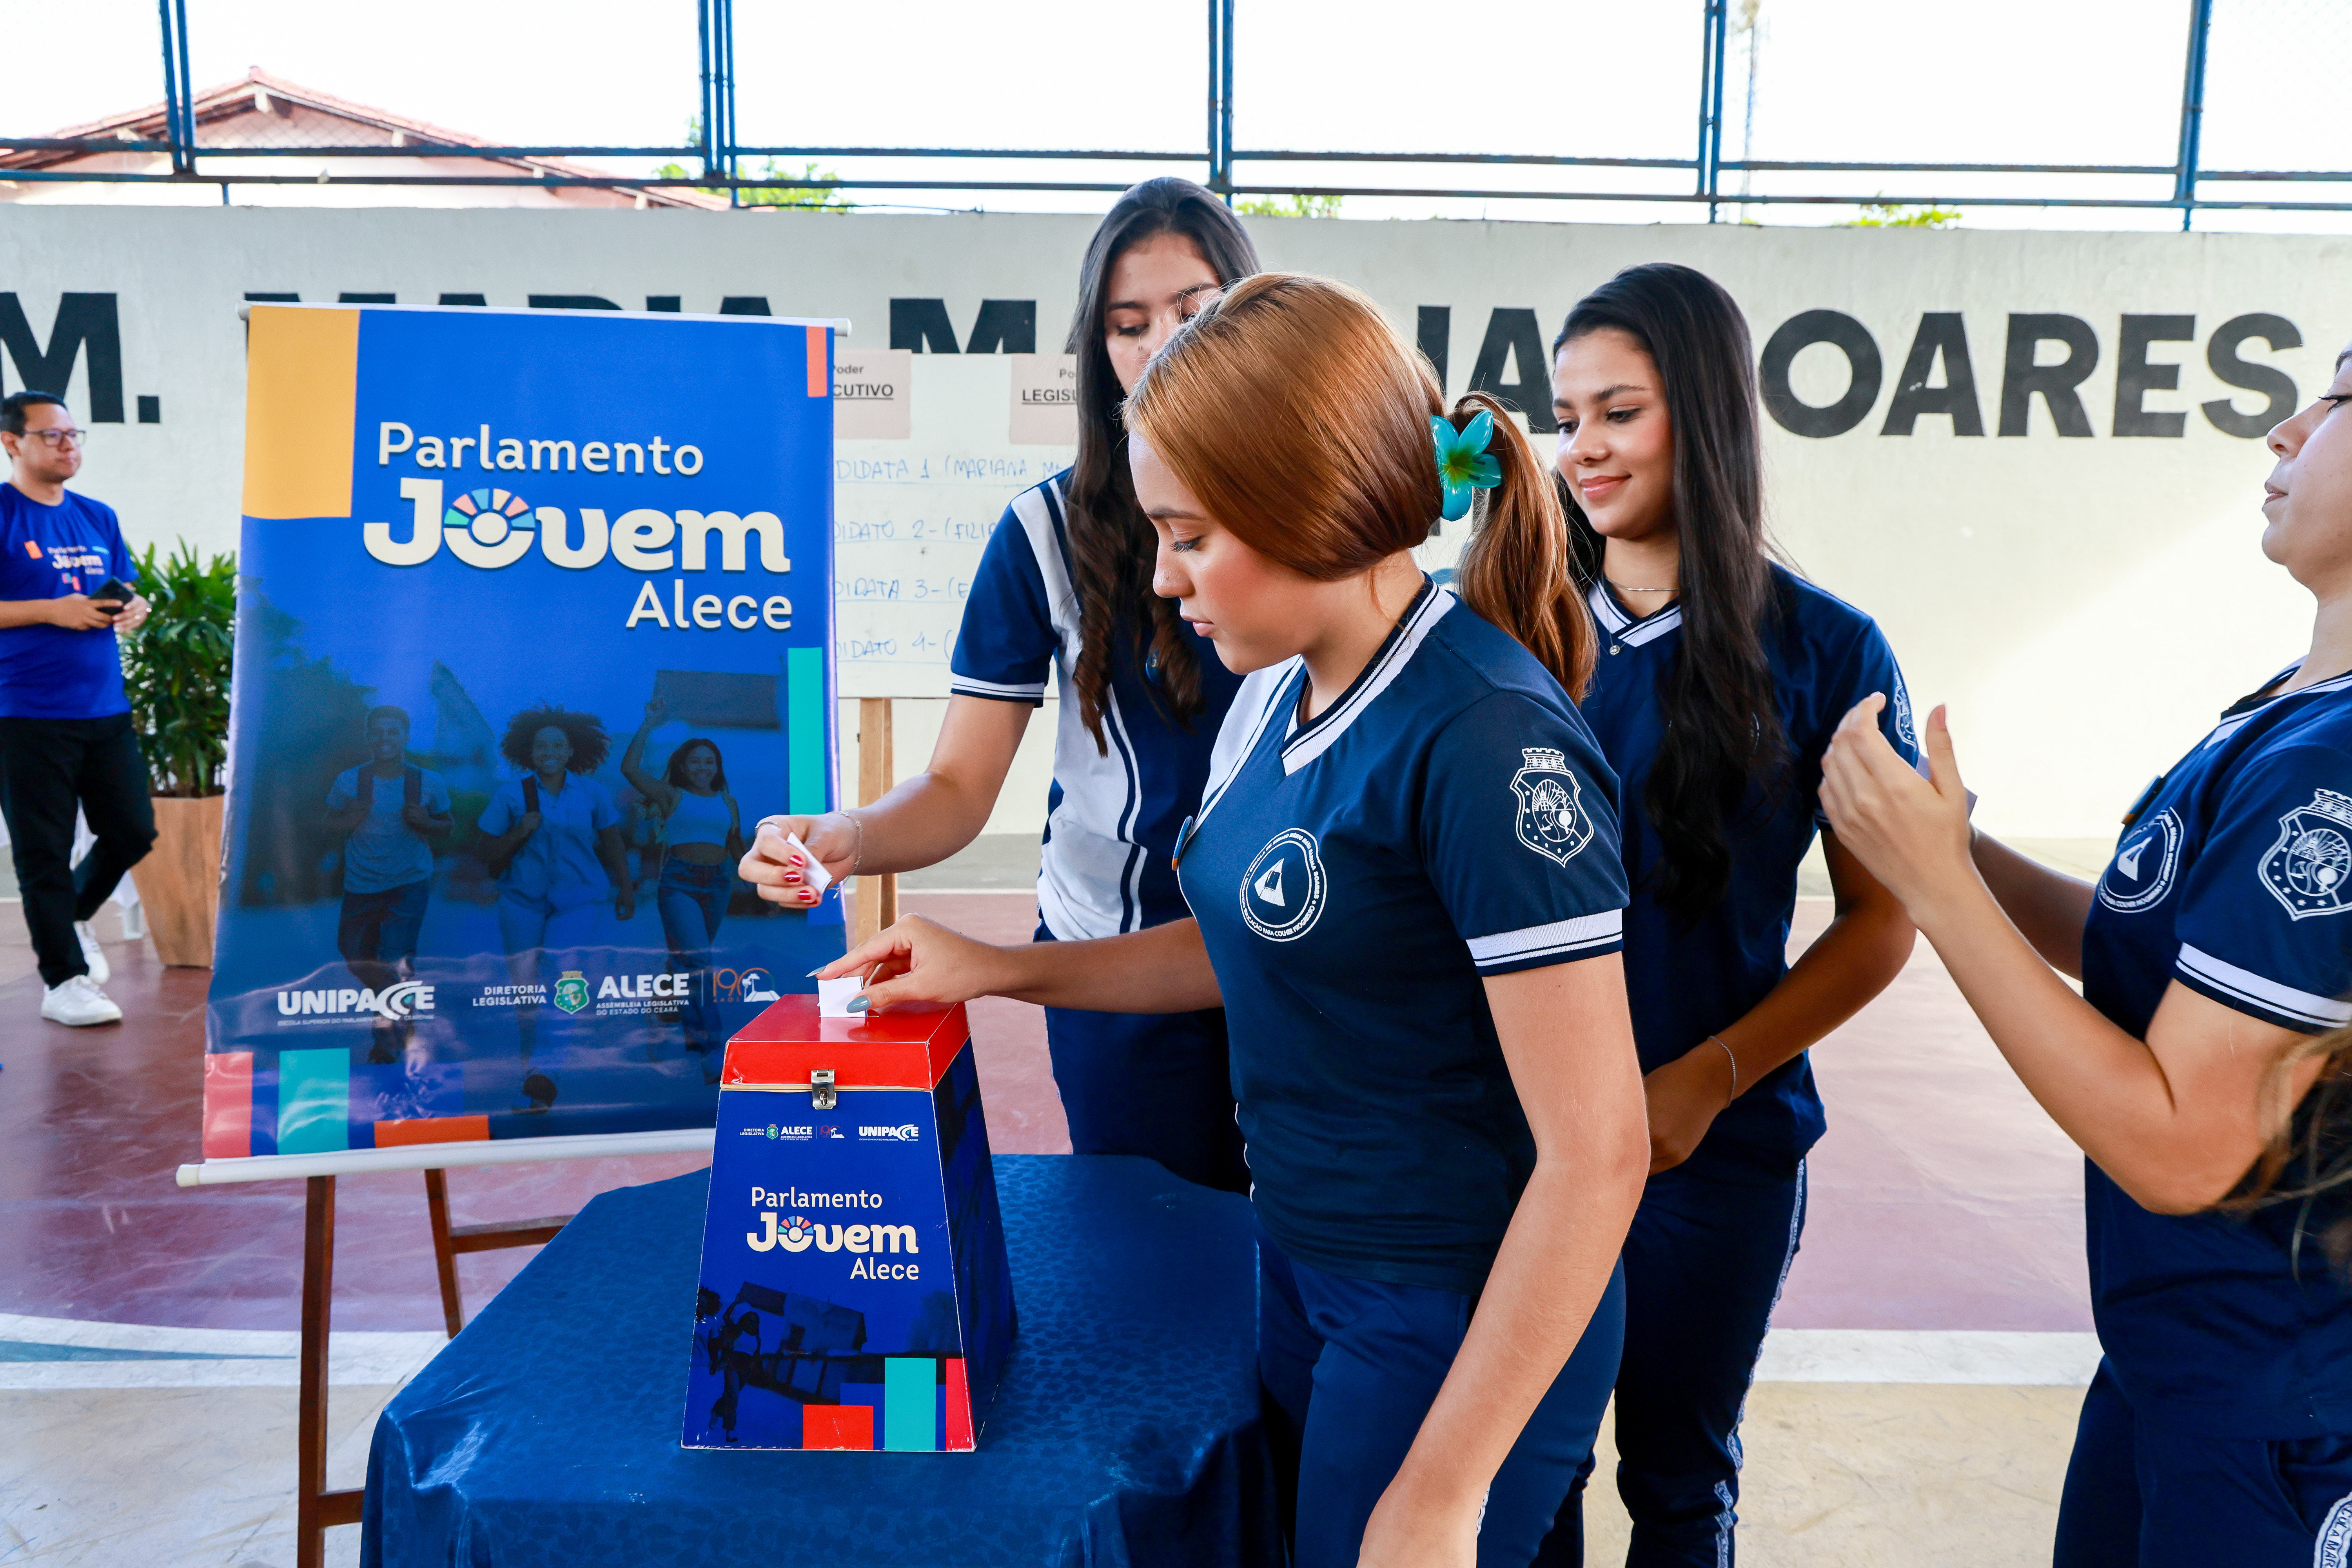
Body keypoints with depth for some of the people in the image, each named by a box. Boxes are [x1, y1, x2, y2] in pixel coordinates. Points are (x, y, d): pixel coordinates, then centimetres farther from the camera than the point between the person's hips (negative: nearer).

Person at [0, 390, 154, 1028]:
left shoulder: (98, 518, 13)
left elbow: (128, 592, 21)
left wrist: (132, 610, -1)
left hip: (105, 708, 6)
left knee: (133, 832, 9)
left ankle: (73, 918, 36)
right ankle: (63, 979, 11)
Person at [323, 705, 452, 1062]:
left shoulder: (429, 783, -5)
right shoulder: (349, 781, -5)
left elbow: (447, 826, 5)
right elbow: (330, 824, 5)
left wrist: (425, 822, -16)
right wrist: (350, 820, -17)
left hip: (409, 883, -2)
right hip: (361, 885, 3)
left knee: (396, 959, -14)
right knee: (354, 956, 13)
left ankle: (387, 1037, 4)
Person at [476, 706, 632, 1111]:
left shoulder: (592, 793, 3)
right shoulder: (510, 794, 1)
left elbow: (612, 843, 14)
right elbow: (489, 854, 4)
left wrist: (626, 888, 15)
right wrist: (520, 832, -13)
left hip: (576, 899, -2)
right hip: (522, 900, 2)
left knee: (557, 976, -18)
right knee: (526, 987, 4)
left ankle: (541, 1081, -22)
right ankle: (533, 1065, 25)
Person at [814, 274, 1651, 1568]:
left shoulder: (1490, 739, -25)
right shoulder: (1284, 696, 0)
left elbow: (1596, 1154, -24)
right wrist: (1000, 969, 6)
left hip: (1456, 1323, -8)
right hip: (1301, 1267, 8)